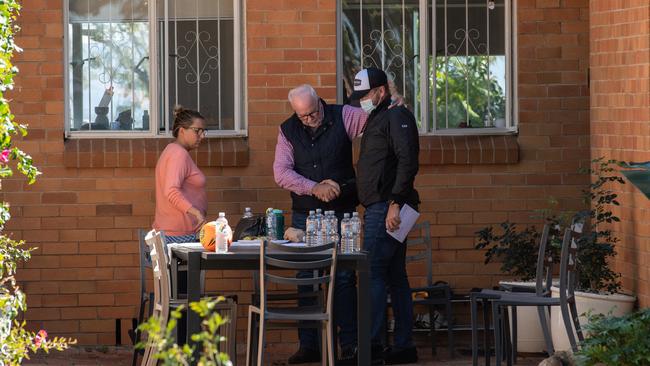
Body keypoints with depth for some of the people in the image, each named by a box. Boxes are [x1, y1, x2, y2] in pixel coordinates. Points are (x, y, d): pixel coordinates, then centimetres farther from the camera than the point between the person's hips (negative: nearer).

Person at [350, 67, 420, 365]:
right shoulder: (376, 119, 21)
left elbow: (408, 161, -20)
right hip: (380, 209, 10)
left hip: (386, 207, -10)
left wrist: (395, 203, -24)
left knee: (373, 273, -12)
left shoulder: (396, 117, -9)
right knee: (395, 277, 10)